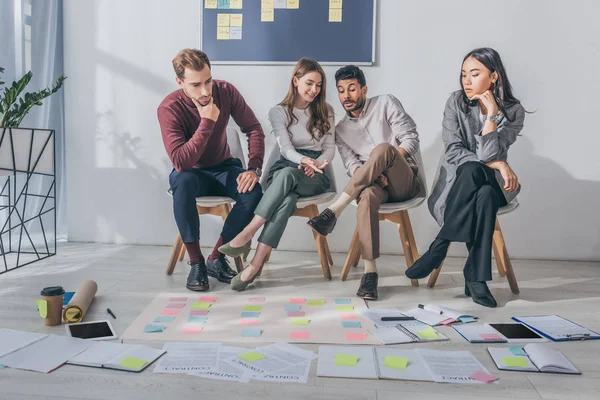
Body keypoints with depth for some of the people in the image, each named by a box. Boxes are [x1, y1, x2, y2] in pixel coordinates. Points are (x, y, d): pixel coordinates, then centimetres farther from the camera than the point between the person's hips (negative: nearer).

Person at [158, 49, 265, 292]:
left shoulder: (225, 91, -14)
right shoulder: (169, 108, -24)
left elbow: (254, 129, -8)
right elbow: (181, 162, -33)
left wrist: (254, 169, -22)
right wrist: (207, 122, -37)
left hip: (223, 168, 3)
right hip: (192, 172, -2)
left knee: (253, 190, -27)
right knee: (182, 181, -38)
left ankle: (216, 258, -12)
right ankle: (196, 262, -22)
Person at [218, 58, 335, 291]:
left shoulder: (325, 111, 12)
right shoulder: (278, 112, 6)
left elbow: (330, 148, 7)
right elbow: (286, 148, -8)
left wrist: (316, 164, -16)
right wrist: (305, 160, -30)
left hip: (315, 175, 0)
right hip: (286, 167, 0)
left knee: (288, 174, -38)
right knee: (288, 198, -39)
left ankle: (247, 235, -42)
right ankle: (256, 265, -42)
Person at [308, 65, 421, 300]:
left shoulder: (385, 103, 8)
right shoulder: (341, 129, 16)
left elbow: (411, 138, -2)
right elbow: (352, 166, 2)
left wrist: (386, 163, -18)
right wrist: (375, 173, -20)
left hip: (403, 181, -1)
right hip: (372, 183, 2)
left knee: (383, 148, -34)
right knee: (368, 194, -37)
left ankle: (334, 210, -35)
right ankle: (370, 270, -39)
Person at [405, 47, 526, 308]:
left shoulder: (513, 110, -5)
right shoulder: (456, 102, -3)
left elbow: (487, 154, -17)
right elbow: (452, 151, -11)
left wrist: (492, 113, -20)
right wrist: (497, 164, -18)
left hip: (491, 184, 0)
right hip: (457, 181, 0)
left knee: (486, 196, -37)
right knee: (472, 169, -36)